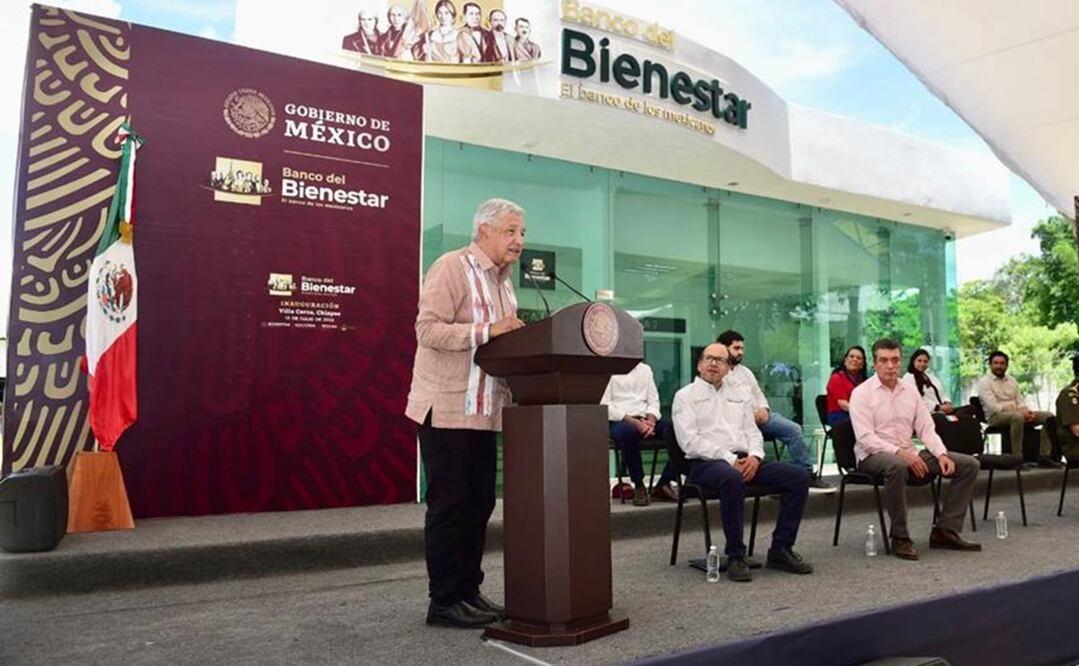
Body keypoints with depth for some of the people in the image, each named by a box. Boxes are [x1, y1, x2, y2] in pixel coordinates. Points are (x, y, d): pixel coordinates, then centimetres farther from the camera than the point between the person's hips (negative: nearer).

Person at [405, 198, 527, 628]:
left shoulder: (502, 279, 16)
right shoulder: (451, 267, -10)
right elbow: (427, 329, -20)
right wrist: (487, 331, -27)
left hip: (484, 410, 8)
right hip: (447, 408, -8)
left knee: (479, 502, 11)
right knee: (449, 504, -1)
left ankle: (469, 590, 23)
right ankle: (444, 601, 9)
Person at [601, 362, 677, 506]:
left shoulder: (645, 369, 20)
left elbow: (653, 401, 15)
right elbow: (605, 406, -7)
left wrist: (650, 421, -7)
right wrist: (633, 422, -18)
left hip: (645, 420, 5)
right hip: (618, 421, -5)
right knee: (629, 431, -40)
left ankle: (663, 484, -13)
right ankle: (639, 486, -22)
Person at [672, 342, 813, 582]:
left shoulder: (738, 395, 24)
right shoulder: (685, 396, 5)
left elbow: (753, 432, 18)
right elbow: (690, 441, -7)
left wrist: (754, 456, -6)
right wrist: (730, 459, -16)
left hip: (745, 461, 6)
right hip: (705, 463, -6)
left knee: (799, 476, -12)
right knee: (732, 479, -40)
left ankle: (781, 549, -6)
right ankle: (735, 556, -26)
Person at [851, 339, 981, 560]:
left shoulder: (910, 392, 12)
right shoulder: (862, 393, -7)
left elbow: (926, 429, 9)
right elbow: (865, 438, -17)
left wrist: (942, 454, -10)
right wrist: (900, 453, -27)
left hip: (908, 453, 7)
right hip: (873, 456, -7)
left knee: (969, 464, -3)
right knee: (897, 466, -42)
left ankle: (945, 530, -1)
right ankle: (900, 538, -25)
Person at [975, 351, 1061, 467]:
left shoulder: (1012, 381, 20)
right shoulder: (984, 382, -3)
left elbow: (1020, 402, 15)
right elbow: (993, 407, -15)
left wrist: (1027, 411, -10)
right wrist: (1020, 412, -21)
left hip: (1017, 414, 7)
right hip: (996, 417, -7)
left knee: (1048, 416, -10)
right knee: (1017, 416, -38)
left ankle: (1044, 456, -13)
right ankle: (1017, 458, -36)